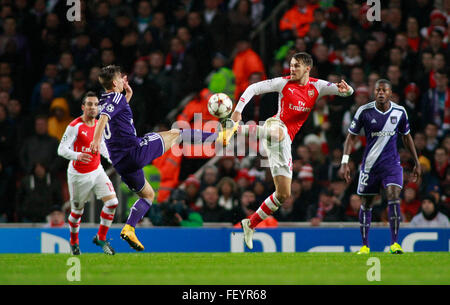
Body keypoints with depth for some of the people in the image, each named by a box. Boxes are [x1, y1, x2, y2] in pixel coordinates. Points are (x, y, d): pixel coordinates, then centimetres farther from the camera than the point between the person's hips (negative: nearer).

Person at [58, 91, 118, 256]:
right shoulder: (75, 126, -17)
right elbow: (61, 149, -20)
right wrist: (77, 156, -37)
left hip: (97, 171, 5)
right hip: (78, 174, -5)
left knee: (112, 202, -11)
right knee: (77, 211, 7)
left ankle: (101, 238, 6)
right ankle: (74, 241, 32)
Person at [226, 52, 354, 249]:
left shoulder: (317, 87, 9)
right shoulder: (284, 83, 1)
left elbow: (347, 92, 6)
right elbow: (254, 88, 2)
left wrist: (345, 90, -20)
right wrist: (238, 110, -11)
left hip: (285, 142, 5)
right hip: (277, 126, -5)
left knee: (284, 194, 5)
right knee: (278, 133, -46)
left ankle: (251, 223, 17)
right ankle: (235, 129, -65)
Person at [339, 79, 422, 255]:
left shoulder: (399, 112, -1)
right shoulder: (364, 111, -8)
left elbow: (406, 137, 13)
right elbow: (351, 136, -1)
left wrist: (417, 163, 16)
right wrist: (344, 163, -9)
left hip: (392, 162, 0)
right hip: (370, 164, 0)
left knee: (394, 196, -19)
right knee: (366, 203, 6)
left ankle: (394, 243, -14)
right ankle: (365, 245, 19)